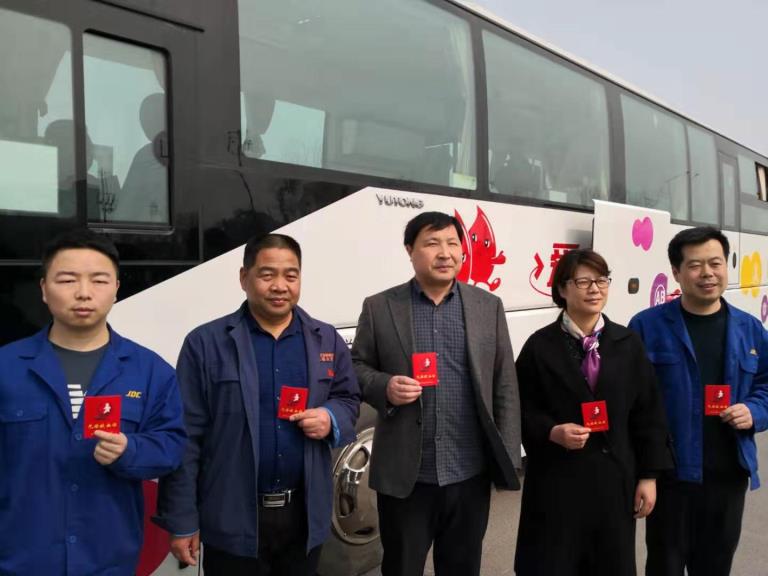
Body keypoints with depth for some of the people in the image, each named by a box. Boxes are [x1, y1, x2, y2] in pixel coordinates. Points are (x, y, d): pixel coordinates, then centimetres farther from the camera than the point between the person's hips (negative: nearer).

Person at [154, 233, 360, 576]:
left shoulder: (327, 340, 4)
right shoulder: (205, 343, -8)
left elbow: (348, 398, 15)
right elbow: (186, 438, -8)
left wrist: (332, 418, -9)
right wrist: (181, 521, -8)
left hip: (305, 515, 4)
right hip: (233, 521, -3)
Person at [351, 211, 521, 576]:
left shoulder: (488, 306, 3)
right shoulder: (379, 308, -1)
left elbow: (505, 385, 4)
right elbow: (357, 367, 4)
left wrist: (508, 458, 1)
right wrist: (384, 387, -17)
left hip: (470, 474, 2)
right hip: (404, 476, -1)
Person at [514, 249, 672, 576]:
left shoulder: (628, 344, 5)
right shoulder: (540, 346, -3)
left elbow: (648, 414, 6)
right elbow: (523, 411, -1)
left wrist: (648, 475, 2)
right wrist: (552, 432, -20)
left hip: (615, 478, 3)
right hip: (557, 480, -2)